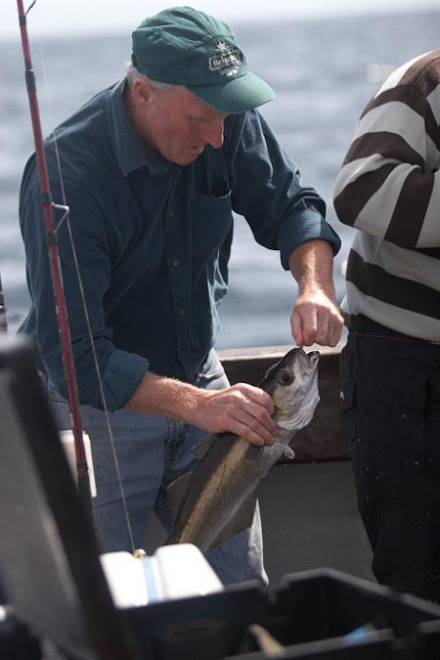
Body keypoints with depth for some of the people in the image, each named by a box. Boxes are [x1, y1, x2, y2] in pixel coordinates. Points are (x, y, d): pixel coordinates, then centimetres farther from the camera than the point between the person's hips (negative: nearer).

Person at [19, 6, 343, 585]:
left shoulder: (224, 123, -11)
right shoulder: (67, 173, -28)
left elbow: (290, 206, 1)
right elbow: (72, 355, -30)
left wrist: (315, 286, -21)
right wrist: (197, 405, -38)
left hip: (198, 375, 5)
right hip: (99, 405, -5)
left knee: (244, 597, 8)